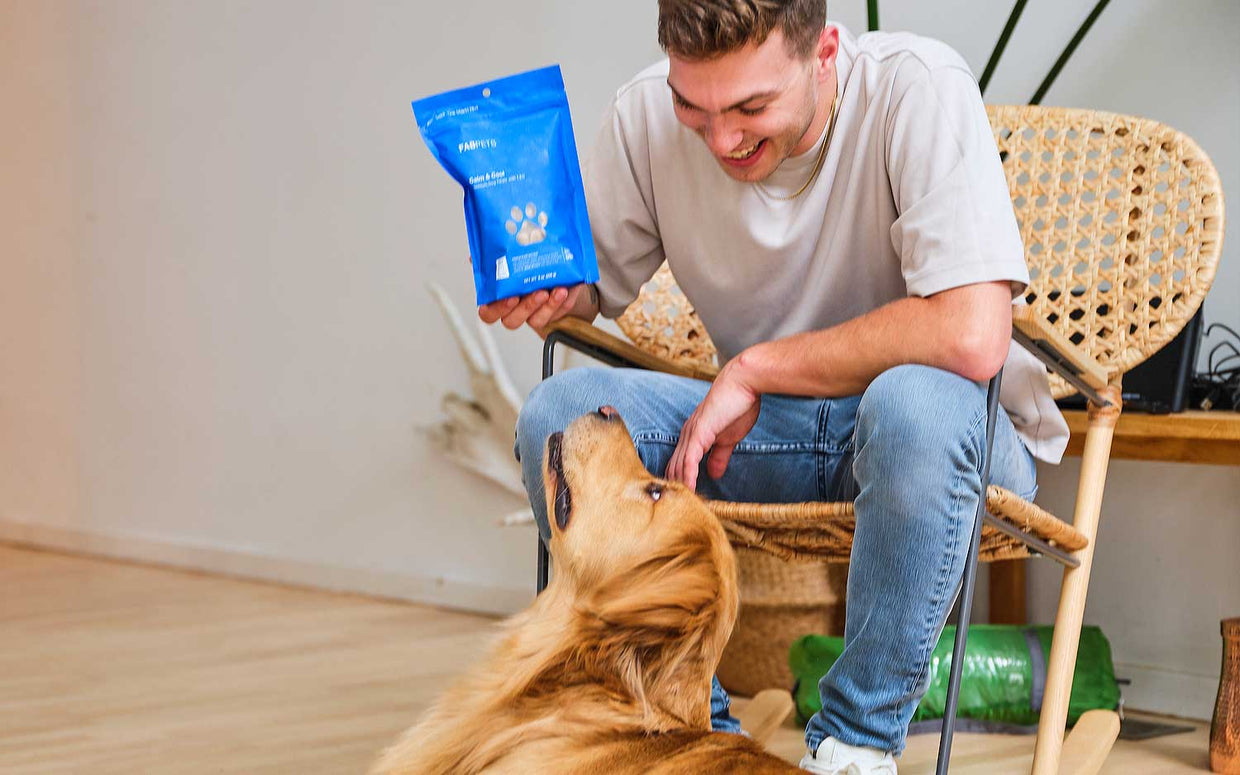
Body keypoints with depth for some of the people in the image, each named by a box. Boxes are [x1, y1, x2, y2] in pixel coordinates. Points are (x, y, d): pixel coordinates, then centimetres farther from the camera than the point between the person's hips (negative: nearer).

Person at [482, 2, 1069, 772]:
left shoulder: (919, 88, -24)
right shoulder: (646, 115, -9)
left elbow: (972, 336, -34)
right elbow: (593, 282, 6)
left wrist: (755, 368, -25)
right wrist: (541, 290, -19)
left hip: (951, 430, -4)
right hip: (767, 430, 4)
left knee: (916, 401, -39)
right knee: (559, 414, -19)